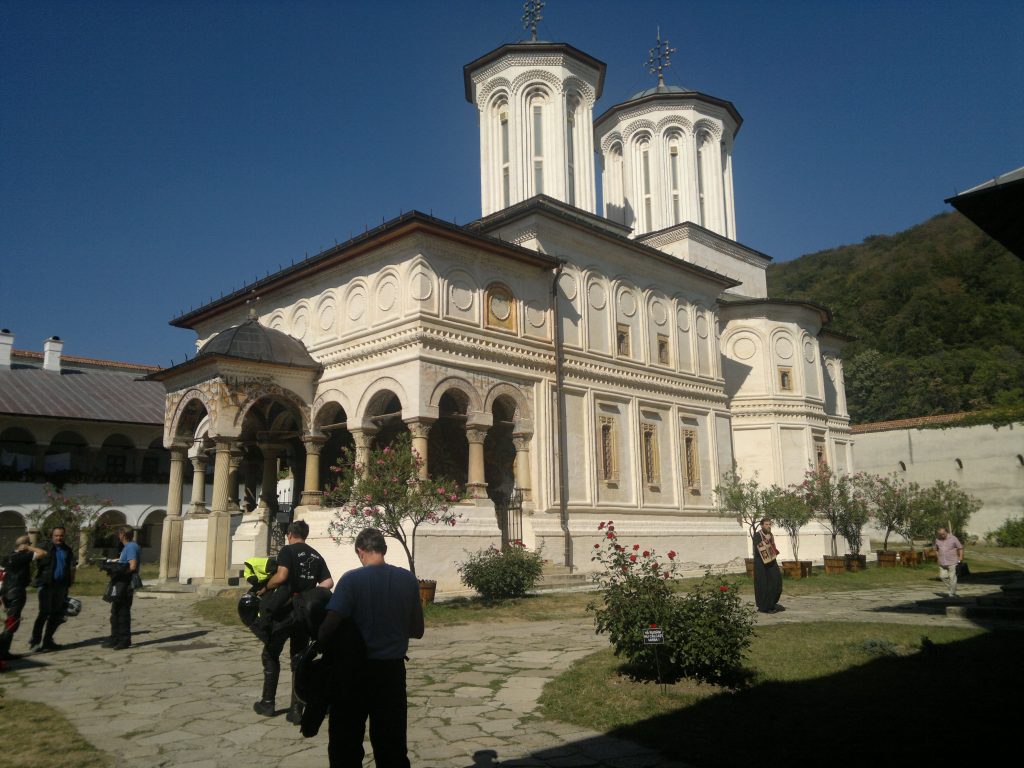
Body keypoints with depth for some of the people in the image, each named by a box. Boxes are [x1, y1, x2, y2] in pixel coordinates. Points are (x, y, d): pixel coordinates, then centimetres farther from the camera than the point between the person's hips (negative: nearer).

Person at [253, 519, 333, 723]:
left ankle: (267, 703, 21)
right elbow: (328, 583, 5)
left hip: (285, 609, -5)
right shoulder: (316, 556, 11)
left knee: (271, 655, 14)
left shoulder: (287, 551, -6)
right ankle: (296, 710, 6)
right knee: (299, 660, 10)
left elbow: (281, 576, -20)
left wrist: (265, 588, -5)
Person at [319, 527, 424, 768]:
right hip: (393, 669, 3)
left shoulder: (352, 580, -13)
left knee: (346, 742, 13)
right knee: (392, 743, 13)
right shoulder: (409, 580, 0)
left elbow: (330, 625, -18)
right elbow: (417, 630, 7)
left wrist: (319, 644, 1)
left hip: (357, 669, -3)